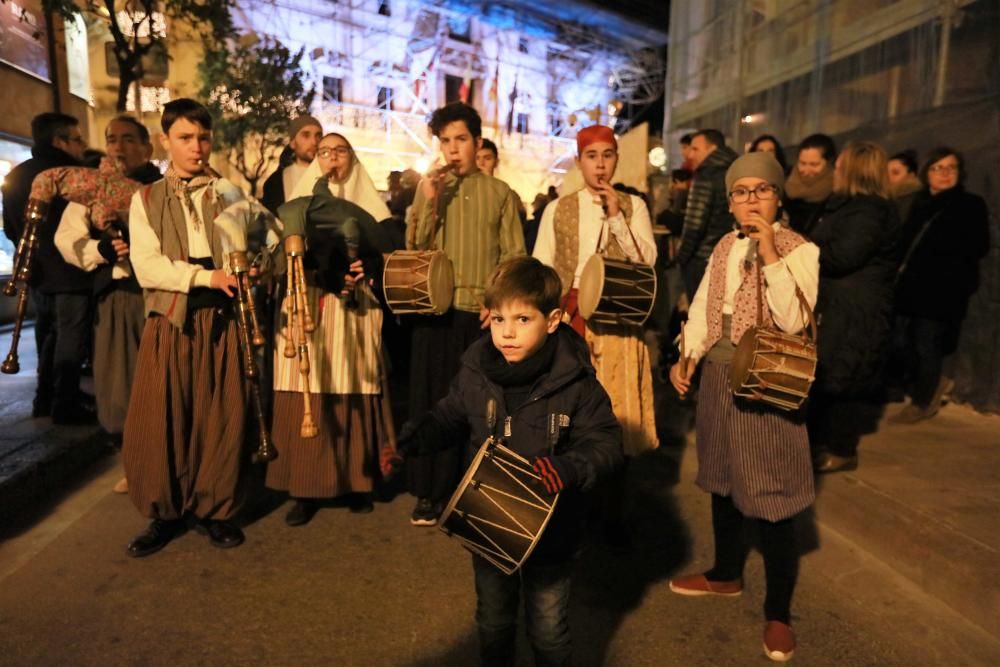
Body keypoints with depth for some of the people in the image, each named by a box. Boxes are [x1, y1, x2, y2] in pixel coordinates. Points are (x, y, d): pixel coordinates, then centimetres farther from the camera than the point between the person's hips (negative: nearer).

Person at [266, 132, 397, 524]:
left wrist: (365, 267, -14)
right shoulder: (299, 206, 15)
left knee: (354, 397, -2)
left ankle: (356, 483, 10)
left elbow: (385, 255, 6)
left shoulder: (369, 207, 14)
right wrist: (327, 275, -13)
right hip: (306, 311, 1)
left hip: (355, 315, 0)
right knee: (305, 401, -4)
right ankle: (304, 489, 4)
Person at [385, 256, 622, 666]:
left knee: (548, 632, 19)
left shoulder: (576, 382, -20)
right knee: (493, 623, 26)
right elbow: (447, 420, 6)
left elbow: (605, 443, -18)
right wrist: (408, 447, -9)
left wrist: (569, 467, -37)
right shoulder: (475, 372, -9)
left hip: (551, 533, -3)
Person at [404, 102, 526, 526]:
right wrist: (429, 203, -12)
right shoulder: (429, 189, 9)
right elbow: (414, 249, 1)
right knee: (431, 399, 3)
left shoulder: (499, 192, 7)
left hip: (483, 312, -1)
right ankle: (431, 492, 15)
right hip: (436, 309, 1)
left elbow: (514, 256, 3)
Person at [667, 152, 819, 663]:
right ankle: (726, 573, 39)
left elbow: (793, 321, -23)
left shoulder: (800, 250, -9)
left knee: (769, 496, 0)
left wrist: (770, 253, -25)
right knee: (723, 478, 18)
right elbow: (702, 308, 10)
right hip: (718, 376, 6)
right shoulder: (724, 247, 9)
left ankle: (778, 611, 19)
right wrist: (687, 357, -3)